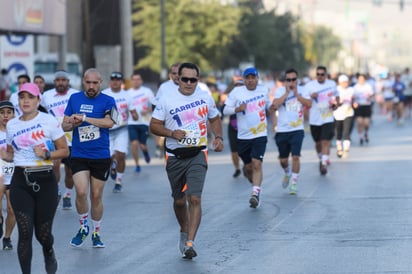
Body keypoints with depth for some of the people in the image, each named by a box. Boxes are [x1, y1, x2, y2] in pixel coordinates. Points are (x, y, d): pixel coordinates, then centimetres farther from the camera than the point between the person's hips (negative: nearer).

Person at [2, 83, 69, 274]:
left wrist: (47, 154, -16)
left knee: (43, 233, 3)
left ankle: (49, 253, 39)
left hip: (45, 181, -2)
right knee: (25, 232, -8)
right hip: (20, 182, 2)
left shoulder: (49, 121, -2)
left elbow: (65, 151, 1)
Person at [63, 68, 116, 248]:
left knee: (96, 196, 6)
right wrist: (73, 123, -11)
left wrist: (84, 118, -23)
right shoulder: (74, 99, 7)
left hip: (101, 156, -1)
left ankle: (96, 233, 22)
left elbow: (109, 122, -20)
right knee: (81, 192, -14)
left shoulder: (107, 101, -3)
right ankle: (83, 228, 8)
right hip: (78, 155, 1)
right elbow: (65, 126, 12)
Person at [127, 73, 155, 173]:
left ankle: (145, 151, 39)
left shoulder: (147, 91, 2)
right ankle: (137, 165, 2)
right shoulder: (128, 93, 8)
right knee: (134, 143, -12)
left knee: (142, 145, 0)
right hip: (132, 123, 1)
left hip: (144, 122, -1)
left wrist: (147, 111, -13)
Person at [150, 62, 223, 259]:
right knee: (179, 200, 13)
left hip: (198, 155, -1)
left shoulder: (205, 98, 3)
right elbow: (154, 125, 0)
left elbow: (215, 119, 19)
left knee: (194, 198, -16)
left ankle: (189, 243, -17)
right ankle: (184, 232, 40)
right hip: (175, 157, 1)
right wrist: (172, 133, -17)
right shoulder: (167, 99, -3)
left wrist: (218, 137, 2)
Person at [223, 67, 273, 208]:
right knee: (248, 166, 10)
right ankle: (255, 183, 41)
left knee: (256, 164, -16)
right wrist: (237, 109, -20)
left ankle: (256, 194, -20)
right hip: (243, 136, 1)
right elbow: (225, 110, -2)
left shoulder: (264, 90, 6)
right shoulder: (236, 92, -1)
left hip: (260, 135, -1)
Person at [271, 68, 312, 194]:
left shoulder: (302, 90, 3)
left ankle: (294, 183, -2)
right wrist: (287, 93, -15)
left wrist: (296, 94, -14)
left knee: (295, 156, -13)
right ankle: (287, 173, 42)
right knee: (283, 159, 10)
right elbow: (274, 106, -15)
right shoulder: (280, 91, 0)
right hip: (282, 130, 1)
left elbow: (309, 104, -11)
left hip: (297, 129, -1)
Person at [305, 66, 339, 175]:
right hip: (315, 120, 1)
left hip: (328, 118, -1)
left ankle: (324, 164, -16)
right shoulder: (309, 86, -2)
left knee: (325, 141, -14)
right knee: (318, 142, 12)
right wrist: (310, 97, -23)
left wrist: (336, 104, 1)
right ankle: (321, 159, 37)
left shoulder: (332, 84, 5)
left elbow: (336, 96, 21)